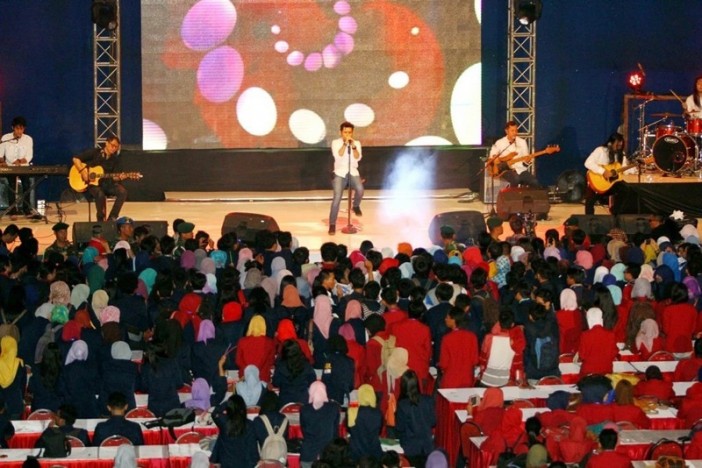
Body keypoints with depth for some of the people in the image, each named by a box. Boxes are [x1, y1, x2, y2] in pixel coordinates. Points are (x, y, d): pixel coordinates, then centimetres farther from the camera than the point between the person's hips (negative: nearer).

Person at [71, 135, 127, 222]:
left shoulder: (115, 159, 7)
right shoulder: (94, 152, -5)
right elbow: (76, 159, -6)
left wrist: (119, 177, -13)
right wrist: (82, 171, -18)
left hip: (106, 183, 4)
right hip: (92, 184, -4)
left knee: (122, 191, -23)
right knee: (100, 194, -38)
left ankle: (112, 219, -17)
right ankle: (101, 220, -17)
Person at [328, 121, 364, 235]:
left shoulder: (357, 143, 7)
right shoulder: (336, 143, 1)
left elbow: (358, 158, -8)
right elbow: (338, 156, -16)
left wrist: (353, 146, -19)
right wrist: (345, 144, -20)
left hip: (353, 172, 1)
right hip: (340, 173, -1)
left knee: (360, 189, -29)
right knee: (337, 198, -17)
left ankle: (356, 206, 4)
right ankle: (332, 225, -10)